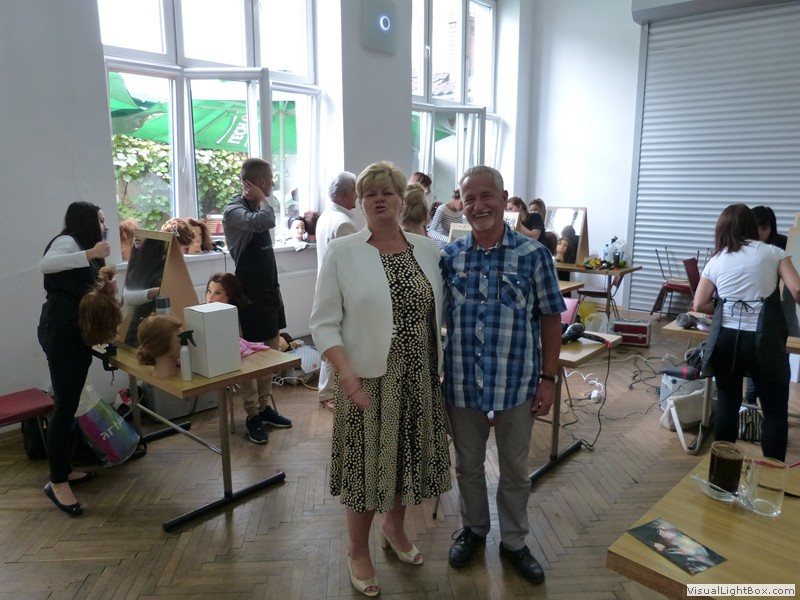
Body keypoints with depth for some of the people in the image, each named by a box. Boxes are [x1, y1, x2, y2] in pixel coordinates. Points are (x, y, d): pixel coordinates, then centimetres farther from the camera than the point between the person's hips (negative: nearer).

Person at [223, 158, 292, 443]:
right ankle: (253, 416, 12)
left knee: (272, 352, 13)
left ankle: (264, 407, 25)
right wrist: (262, 200, -14)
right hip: (250, 295, -8)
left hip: (269, 290, 8)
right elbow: (264, 222, -35)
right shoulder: (234, 211, -15)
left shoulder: (257, 208, 10)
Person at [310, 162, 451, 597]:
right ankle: (357, 549, 32)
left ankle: (394, 526, 45)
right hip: (367, 379, -3)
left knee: (408, 455, 17)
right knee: (367, 462, 7)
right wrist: (346, 374, -20)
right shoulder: (341, 252, -7)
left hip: (419, 378, 4)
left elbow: (442, 313, 8)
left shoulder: (428, 250, 3)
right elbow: (323, 322, -8)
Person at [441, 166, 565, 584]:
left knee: (515, 468, 15)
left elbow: (550, 318, -2)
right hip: (461, 382, 2)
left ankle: (513, 542, 36)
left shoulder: (533, 255, -6)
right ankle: (473, 530, 42)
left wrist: (548, 378, -5)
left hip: (517, 383, -1)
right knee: (468, 464, 18)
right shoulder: (448, 256, -1)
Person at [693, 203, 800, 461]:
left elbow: (699, 305, 7)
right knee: (775, 410, 10)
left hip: (726, 338, 3)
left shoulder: (715, 261, 10)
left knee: (726, 403, 15)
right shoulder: (772, 252, 3)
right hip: (763, 341, -3)